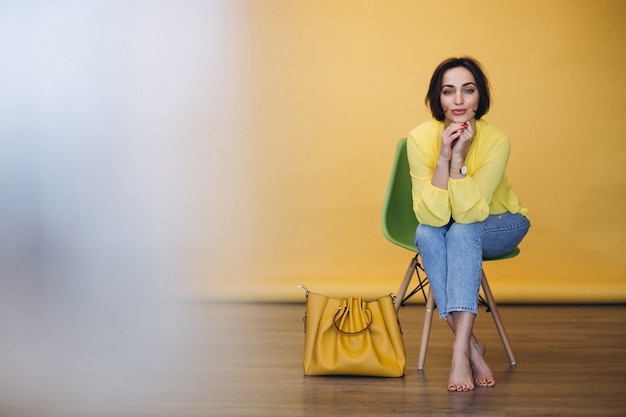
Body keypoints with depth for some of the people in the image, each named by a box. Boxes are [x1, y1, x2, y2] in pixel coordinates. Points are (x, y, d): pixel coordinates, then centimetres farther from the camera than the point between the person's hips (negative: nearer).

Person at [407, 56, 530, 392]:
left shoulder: (496, 141, -26)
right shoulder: (421, 138, -22)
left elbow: (469, 213, -31)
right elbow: (432, 216, -28)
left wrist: (458, 157, -37)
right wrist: (443, 157, -36)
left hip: (499, 227, -2)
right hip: (443, 231, 2)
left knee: (461, 231, -33)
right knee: (426, 234, -31)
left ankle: (460, 350, -38)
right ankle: (472, 345, -27)